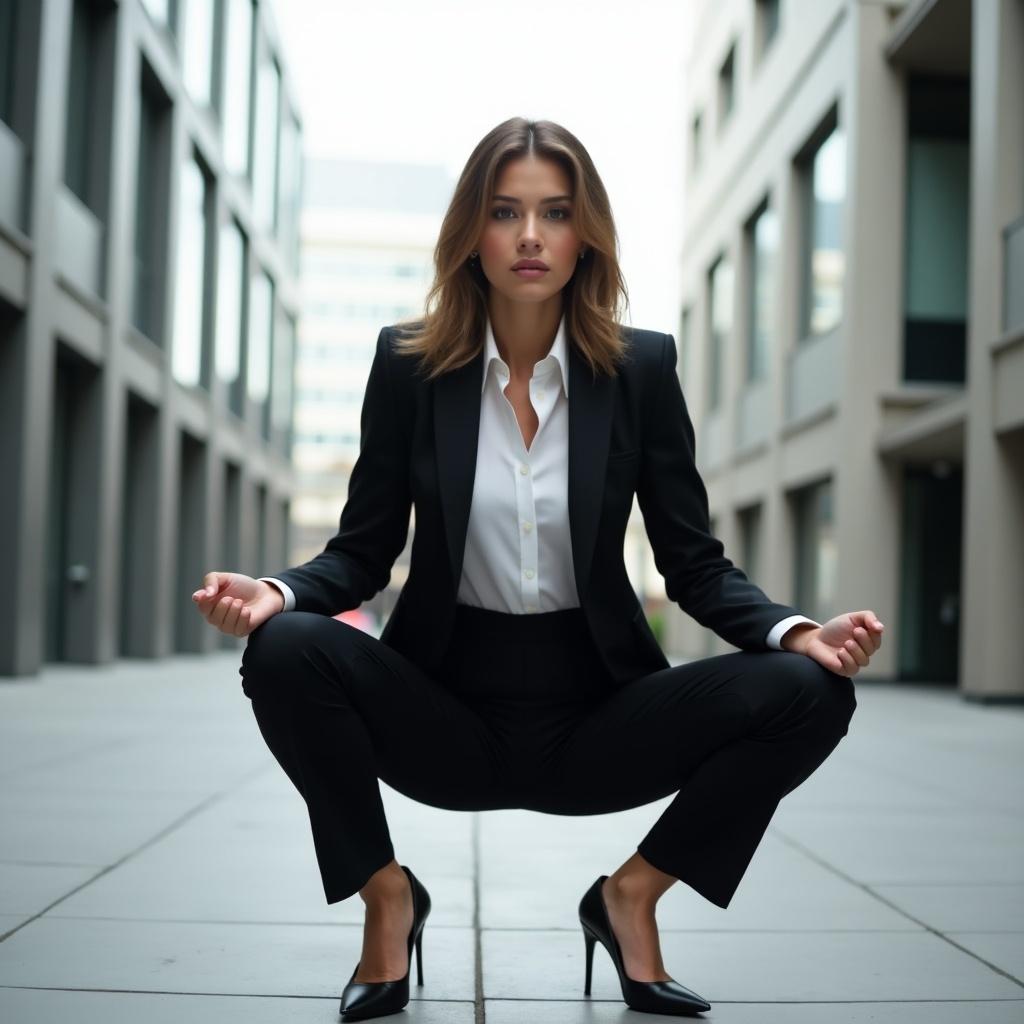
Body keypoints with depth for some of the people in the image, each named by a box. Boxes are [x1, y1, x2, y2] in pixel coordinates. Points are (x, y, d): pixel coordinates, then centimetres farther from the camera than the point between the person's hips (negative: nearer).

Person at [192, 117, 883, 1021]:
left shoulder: (642, 367, -3)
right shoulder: (408, 363, -3)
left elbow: (695, 564, -1)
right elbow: (363, 551, 0)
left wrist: (799, 633, -20)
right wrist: (275, 595, -22)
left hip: (593, 709, 1)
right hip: (447, 703, 0)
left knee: (808, 694, -21)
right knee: (284, 651, -28)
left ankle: (632, 895, 2)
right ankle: (387, 898, -3)